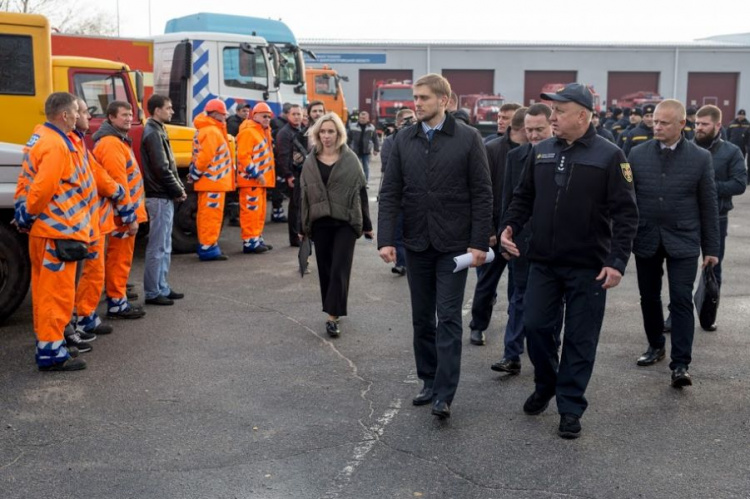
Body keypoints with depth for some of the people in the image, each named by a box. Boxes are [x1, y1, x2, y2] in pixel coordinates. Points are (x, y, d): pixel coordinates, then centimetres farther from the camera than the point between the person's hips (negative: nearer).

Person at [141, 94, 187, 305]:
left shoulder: (158, 131, 16)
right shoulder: (153, 133, -14)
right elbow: (161, 169, -19)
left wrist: (179, 187, 7)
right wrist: (178, 191, -9)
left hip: (165, 196, 10)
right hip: (159, 197, -10)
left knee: (165, 246, 15)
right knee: (157, 247, -4)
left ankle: (162, 287, 22)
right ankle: (152, 292, 2)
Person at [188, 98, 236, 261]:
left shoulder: (205, 130, 18)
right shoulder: (212, 132, -16)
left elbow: (201, 156, 15)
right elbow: (204, 157, -22)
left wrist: (194, 174, 12)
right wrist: (195, 176, -12)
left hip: (209, 181, 10)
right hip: (213, 181, -10)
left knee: (206, 215, 14)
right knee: (212, 215, -6)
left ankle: (206, 246, 21)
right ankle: (208, 249, -4)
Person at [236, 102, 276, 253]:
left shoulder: (264, 132, 19)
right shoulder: (248, 132, -12)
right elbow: (243, 156, -19)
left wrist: (264, 174, 15)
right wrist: (256, 174, -21)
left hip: (261, 179, 10)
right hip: (250, 179, -10)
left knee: (260, 211, 13)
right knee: (251, 210, -8)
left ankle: (257, 238, 21)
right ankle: (249, 241, -5)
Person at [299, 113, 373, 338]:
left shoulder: (350, 159, -1)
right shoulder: (310, 161, 6)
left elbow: (361, 191, 1)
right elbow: (304, 195, 9)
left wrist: (366, 224, 1)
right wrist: (303, 226, 8)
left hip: (345, 222, -3)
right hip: (320, 223, 3)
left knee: (339, 269, -8)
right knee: (326, 269, 9)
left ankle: (333, 316, -6)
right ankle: (333, 310, 24)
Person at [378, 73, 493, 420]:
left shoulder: (468, 139, -5)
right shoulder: (404, 139, 4)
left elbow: (482, 195, -5)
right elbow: (390, 193, 2)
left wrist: (479, 243, -11)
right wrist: (386, 239, -6)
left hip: (453, 244, -4)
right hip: (416, 243, 4)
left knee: (448, 317, -3)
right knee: (422, 317, 12)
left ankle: (444, 394, 2)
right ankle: (428, 381, 26)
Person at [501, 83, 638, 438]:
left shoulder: (609, 156, -8)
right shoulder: (541, 152, 5)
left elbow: (626, 213, -8)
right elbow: (524, 196, 14)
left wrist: (617, 260, -15)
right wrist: (510, 226, -3)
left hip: (588, 267, -4)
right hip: (543, 262, 4)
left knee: (580, 339, 5)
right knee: (535, 325, 6)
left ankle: (570, 408, 18)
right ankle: (545, 385, 32)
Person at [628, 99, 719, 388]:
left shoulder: (700, 157, -3)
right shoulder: (637, 154, 0)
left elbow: (709, 205, 1)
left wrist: (711, 247, 1)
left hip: (683, 241, -2)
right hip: (645, 239, 2)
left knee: (681, 300, -6)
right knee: (649, 297, 13)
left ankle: (680, 365, -3)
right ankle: (656, 346, 33)